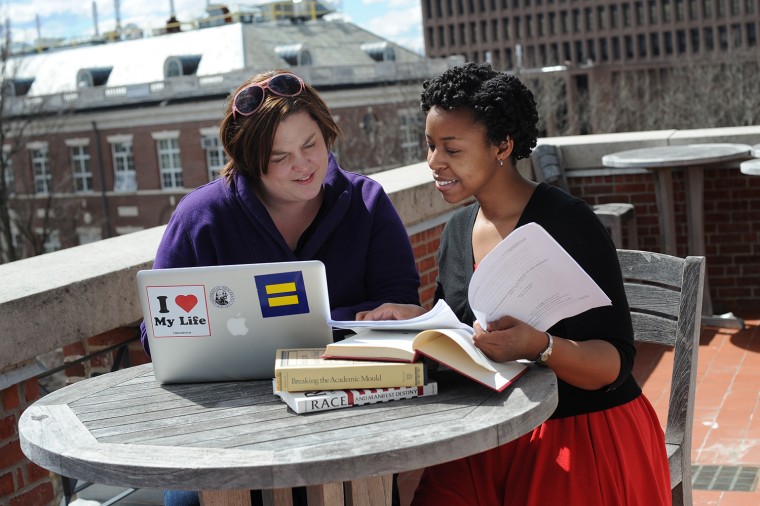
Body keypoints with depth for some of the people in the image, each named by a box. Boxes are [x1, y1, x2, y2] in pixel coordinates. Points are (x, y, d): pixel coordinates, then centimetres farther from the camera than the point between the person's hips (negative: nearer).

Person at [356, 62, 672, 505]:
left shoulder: (568, 223, -13)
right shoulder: (459, 229, 8)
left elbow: (615, 364, -16)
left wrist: (538, 346, -34)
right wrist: (415, 318, 0)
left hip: (585, 434, -5)